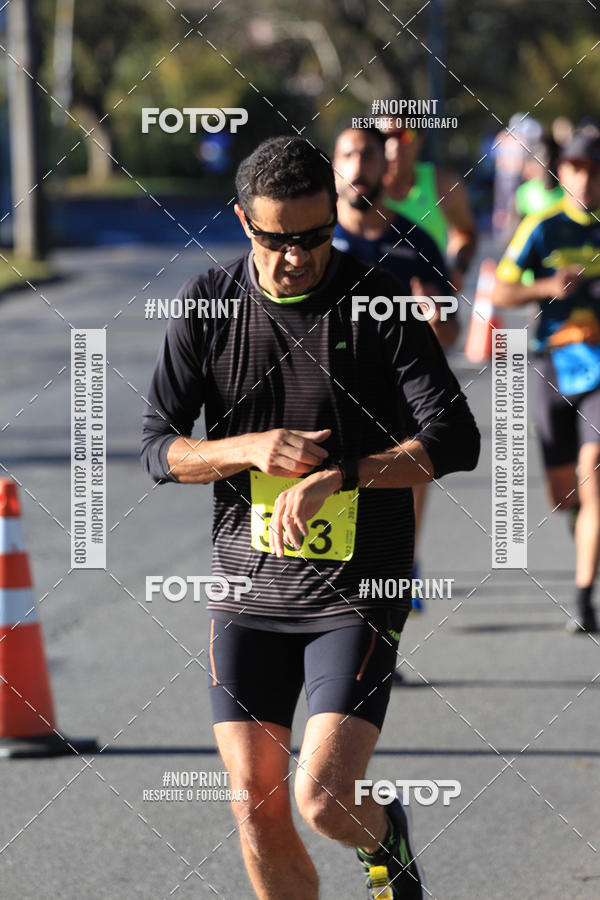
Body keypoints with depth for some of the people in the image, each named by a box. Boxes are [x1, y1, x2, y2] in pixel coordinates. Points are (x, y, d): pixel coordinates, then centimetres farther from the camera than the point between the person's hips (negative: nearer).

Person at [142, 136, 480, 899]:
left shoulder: (379, 305, -8)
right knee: (257, 812, 2)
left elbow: (455, 440, -12)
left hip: (356, 595, -3)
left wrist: (337, 476, -25)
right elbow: (158, 449, 2)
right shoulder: (208, 305, 0)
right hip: (246, 590, 3)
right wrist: (251, 449, -17)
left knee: (325, 801, -12)